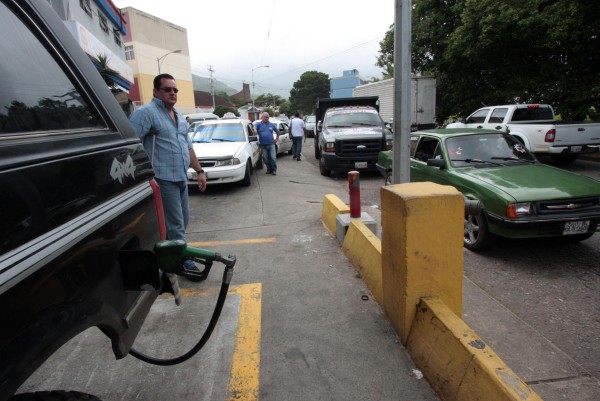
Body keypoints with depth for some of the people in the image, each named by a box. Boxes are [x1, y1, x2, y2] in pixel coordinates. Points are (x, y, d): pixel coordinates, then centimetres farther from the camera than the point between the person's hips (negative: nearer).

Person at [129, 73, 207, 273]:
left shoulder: (179, 117, 19)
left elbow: (187, 146, 24)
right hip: (164, 179, -9)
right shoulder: (146, 112, -9)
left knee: (183, 221, 15)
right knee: (176, 225, -3)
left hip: (181, 178, 9)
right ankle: (184, 261, 8)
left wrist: (199, 171, 19)